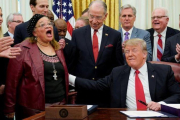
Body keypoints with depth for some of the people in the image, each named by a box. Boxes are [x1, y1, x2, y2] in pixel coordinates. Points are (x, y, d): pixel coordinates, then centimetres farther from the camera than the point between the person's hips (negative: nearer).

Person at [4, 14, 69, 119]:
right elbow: (12, 80, -8)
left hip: (60, 103, 5)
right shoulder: (23, 50, -6)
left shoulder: (58, 48, 12)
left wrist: (66, 101, 13)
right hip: (34, 108, -5)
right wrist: (10, 109, -10)